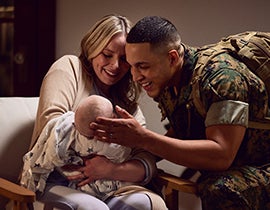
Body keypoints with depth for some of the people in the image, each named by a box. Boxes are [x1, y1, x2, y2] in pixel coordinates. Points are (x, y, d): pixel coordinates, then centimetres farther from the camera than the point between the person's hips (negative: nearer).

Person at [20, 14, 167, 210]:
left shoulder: (128, 102, 16)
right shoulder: (69, 66, 6)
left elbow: (147, 164, 1)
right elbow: (51, 121, -12)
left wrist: (112, 170, -21)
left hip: (103, 189, 4)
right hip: (53, 184, -4)